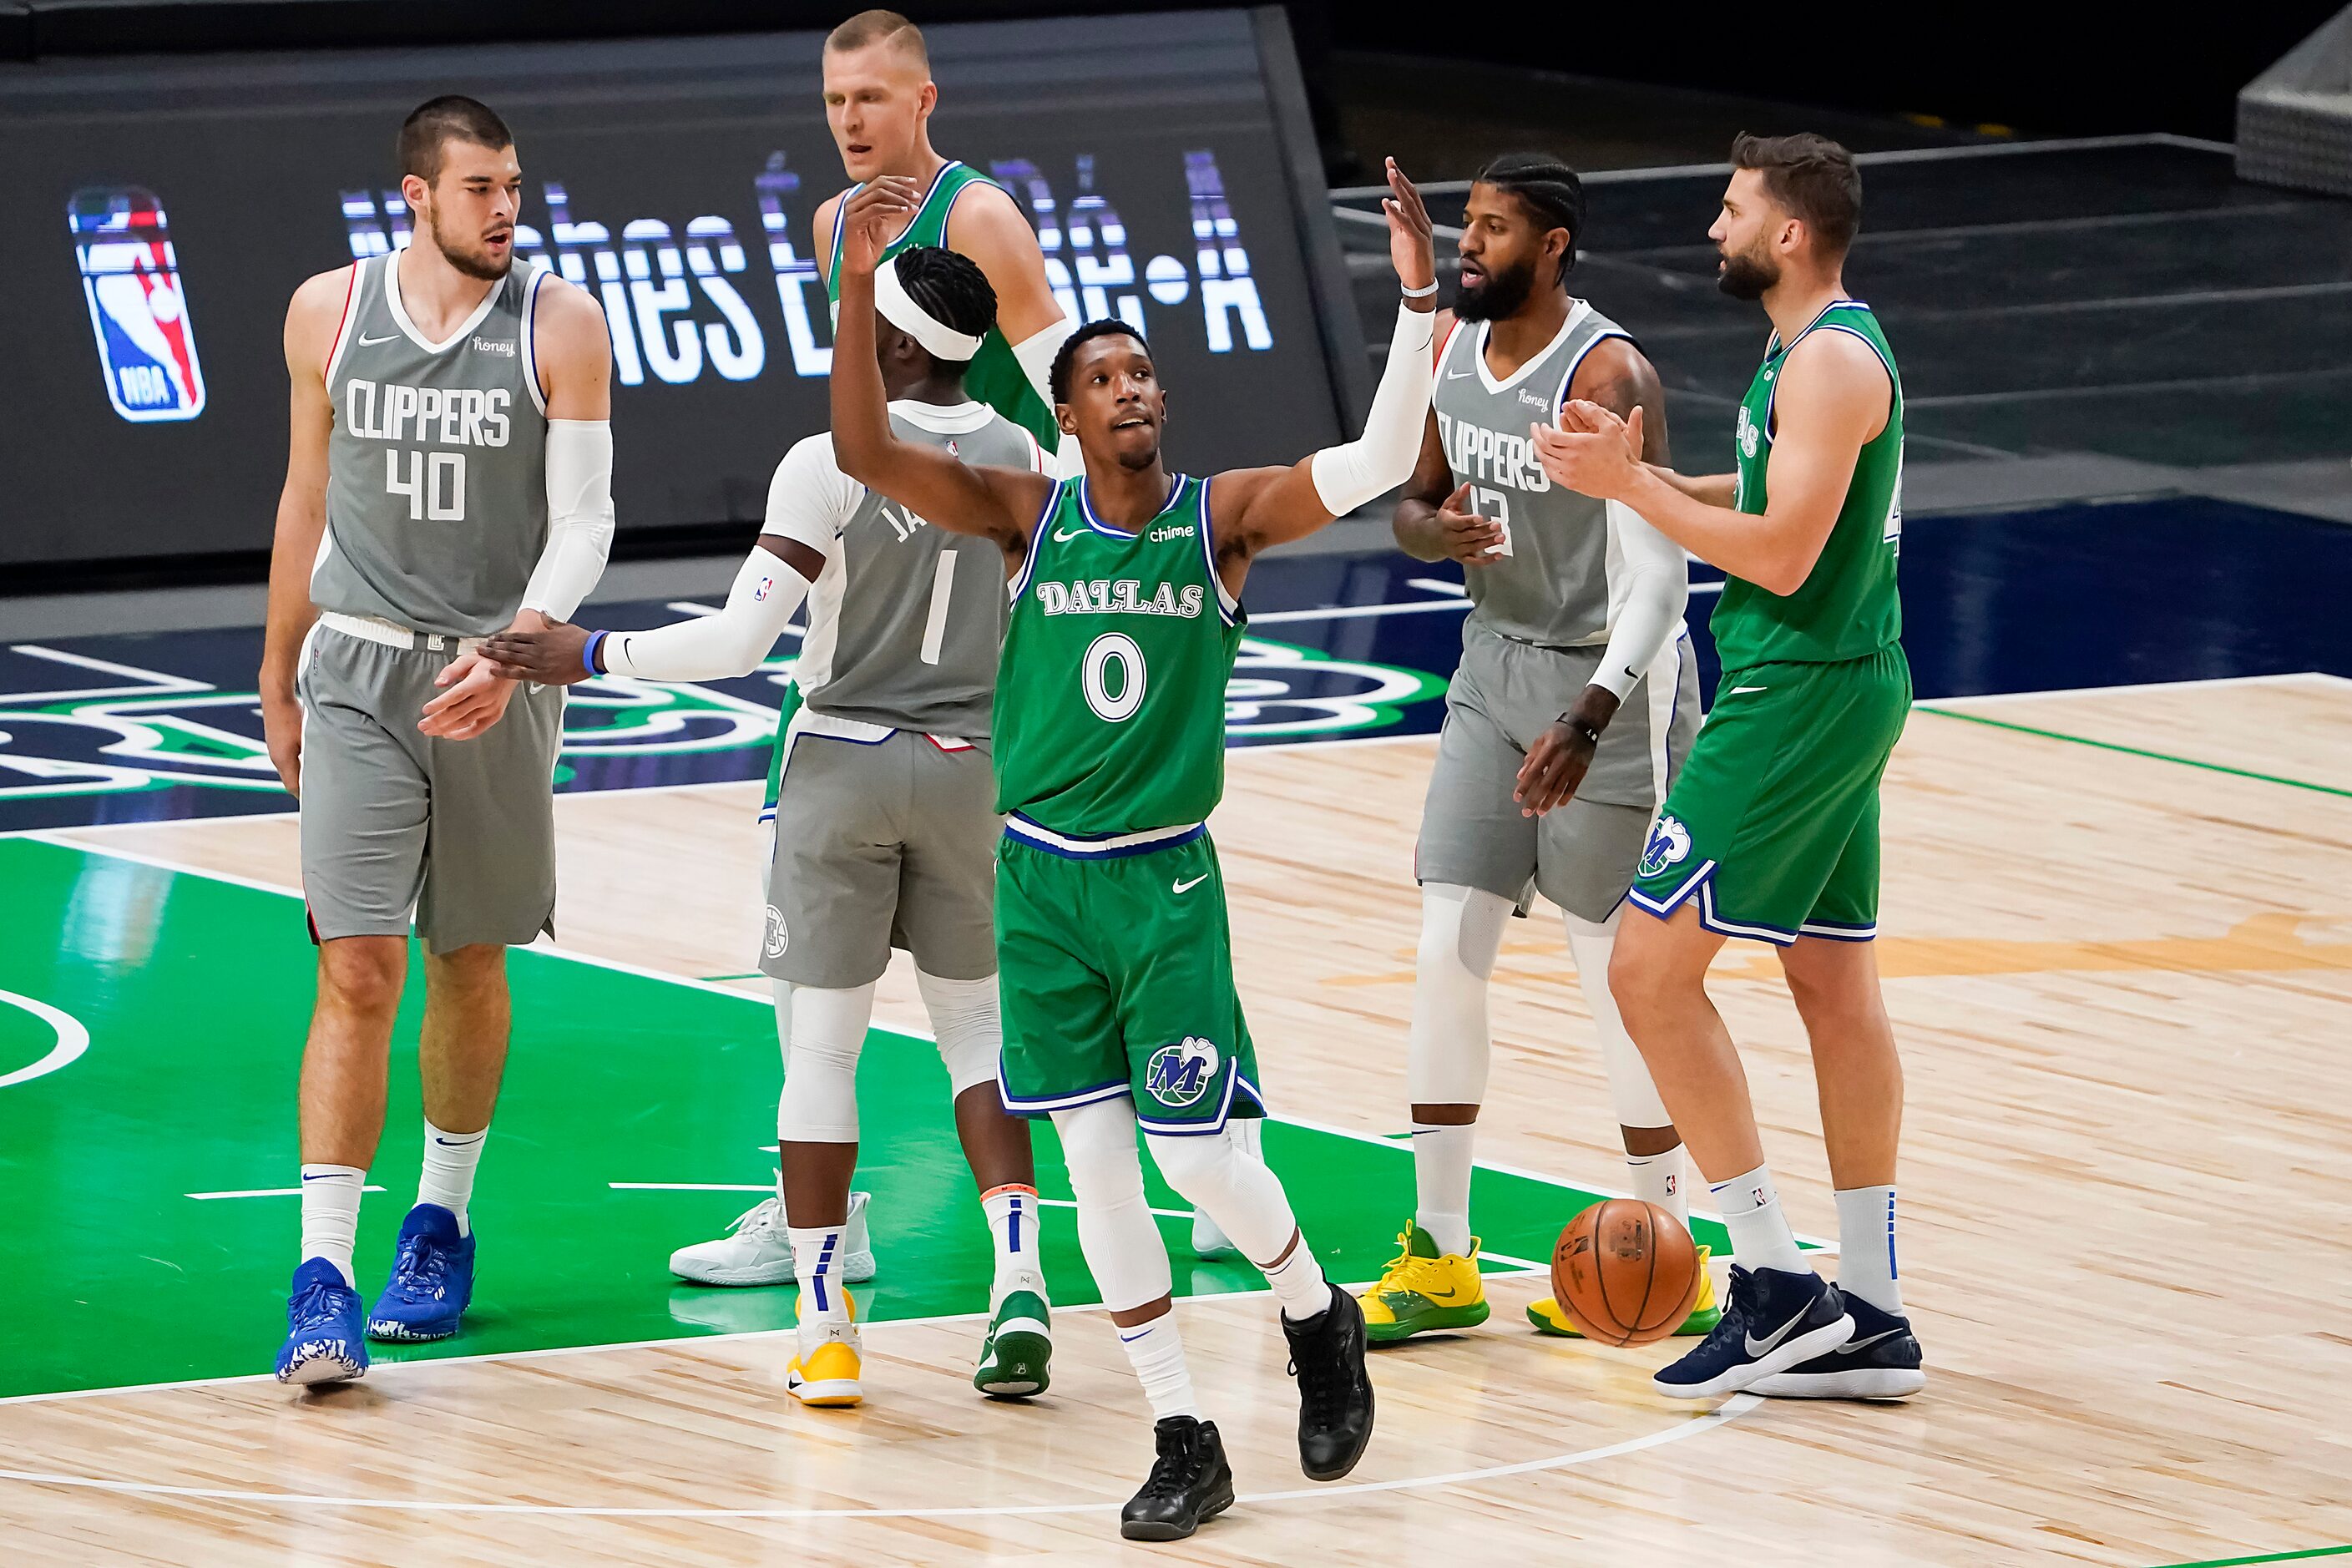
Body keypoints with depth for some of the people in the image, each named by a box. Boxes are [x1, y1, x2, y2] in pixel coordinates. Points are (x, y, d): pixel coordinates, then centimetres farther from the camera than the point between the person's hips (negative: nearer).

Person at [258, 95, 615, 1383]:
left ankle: (442, 1221, 33)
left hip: (497, 677, 0)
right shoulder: (327, 312, 0)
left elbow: (584, 522, -8)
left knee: (470, 966, 13)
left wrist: (514, 649, -25)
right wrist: (279, 678, 17)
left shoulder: (560, 328, -6)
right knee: (356, 972, -11)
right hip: (358, 671, 0)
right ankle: (323, 1276, -14)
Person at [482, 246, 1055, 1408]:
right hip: (970, 767, 4)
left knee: (819, 1047, 4)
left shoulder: (831, 464, -15)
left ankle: (824, 1331, 3)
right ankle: (1020, 1283, -1)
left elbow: (740, 639, -17)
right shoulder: (1022, 462, -1)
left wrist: (591, 655, -8)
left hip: (842, 765, -4)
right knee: (978, 1027, 16)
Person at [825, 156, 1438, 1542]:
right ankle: (1186, 1442, 9)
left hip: (1167, 879, -2)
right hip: (1043, 877, 2)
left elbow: (1380, 462, -17)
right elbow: (867, 453, -13)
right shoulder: (1030, 516, -2)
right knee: (1095, 1155, 0)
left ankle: (1321, 1321, 25)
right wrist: (859, 289, -25)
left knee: (1195, 1153, -5)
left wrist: (1419, 301, -27)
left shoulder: (1222, 517, -4)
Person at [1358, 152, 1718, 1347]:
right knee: (1446, 950, 1)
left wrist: (1588, 721, -37)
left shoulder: (1608, 379, -22)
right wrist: (1436, 530, -13)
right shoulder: (1453, 346, 1)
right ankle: (1440, 1259, 7)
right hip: (1494, 665, 7)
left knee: (1619, 971, -2)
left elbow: (1657, 577, -26)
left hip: (1609, 679, -7)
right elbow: (1413, 502, 13)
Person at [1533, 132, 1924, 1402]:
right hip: (1848, 691, 11)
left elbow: (1781, 556, -23)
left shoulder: (1830, 363, -18)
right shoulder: (1824, 348, 14)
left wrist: (1630, 487, -17)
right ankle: (1868, 1320, 14)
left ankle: (1775, 1283, -8)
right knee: (1834, 985, 11)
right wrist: (1642, 475, 11)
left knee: (1651, 966, -8)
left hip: (1798, 700, -11)